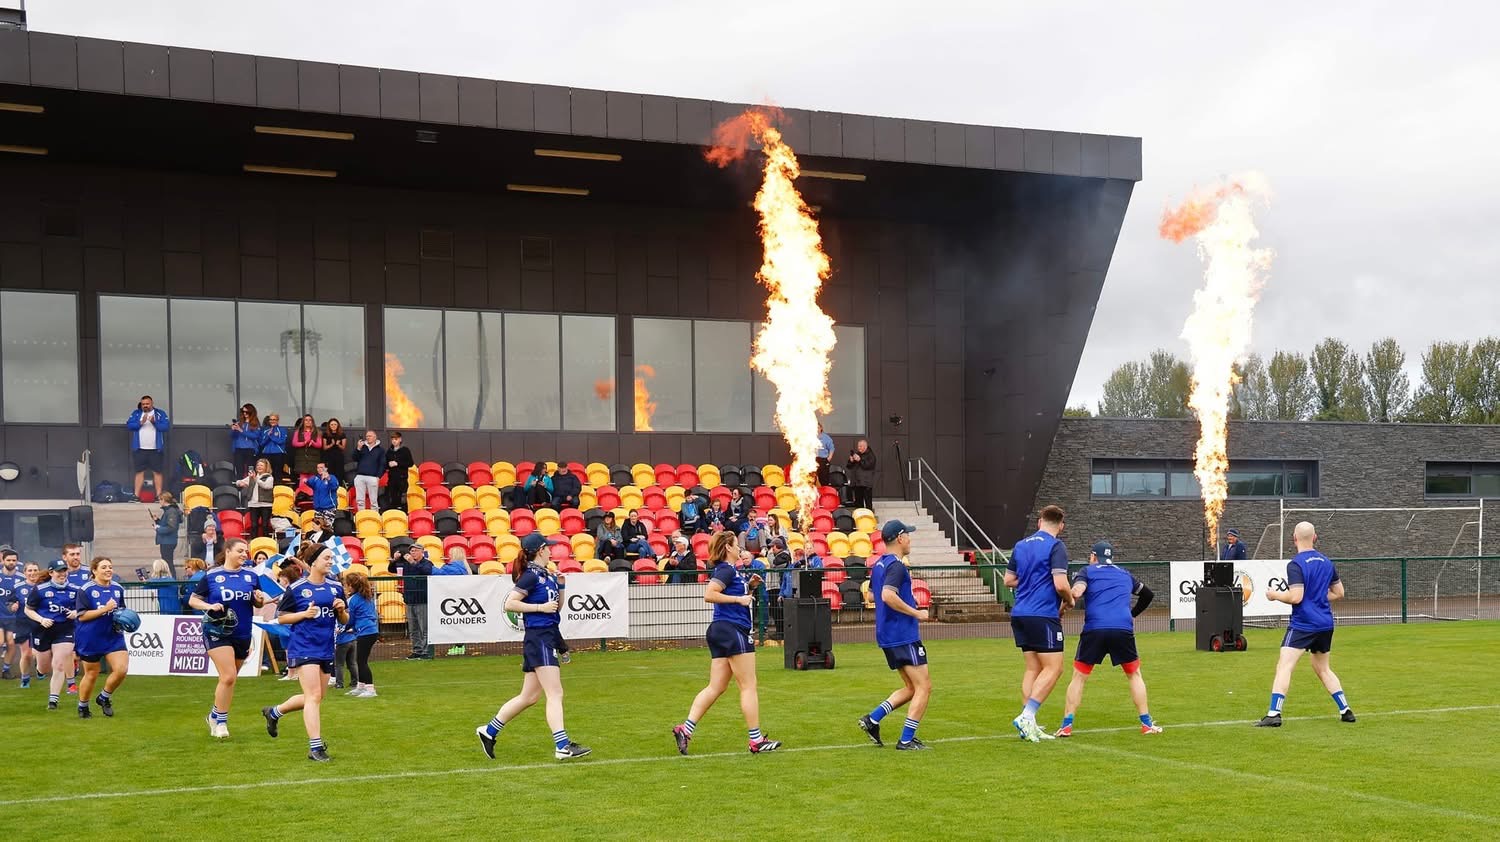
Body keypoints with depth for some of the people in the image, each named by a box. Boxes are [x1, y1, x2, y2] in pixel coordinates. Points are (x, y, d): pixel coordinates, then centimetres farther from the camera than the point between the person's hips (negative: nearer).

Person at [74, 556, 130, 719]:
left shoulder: (118, 589, 6)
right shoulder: (86, 590, -10)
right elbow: (81, 616, -15)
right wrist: (105, 609, -22)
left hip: (113, 637, 4)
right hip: (91, 639, -4)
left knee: (121, 669, -12)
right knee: (91, 675, 7)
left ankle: (104, 697, 14)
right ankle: (82, 706, 31)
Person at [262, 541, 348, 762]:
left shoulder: (336, 587, 8)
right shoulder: (296, 588, -6)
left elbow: (344, 621, 14)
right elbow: (281, 618, 0)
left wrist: (341, 610, -8)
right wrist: (305, 613, -15)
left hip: (326, 649, 6)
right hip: (303, 648, -6)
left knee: (313, 698, 15)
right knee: (314, 696, -14)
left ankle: (274, 712, 40)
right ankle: (315, 747, -10)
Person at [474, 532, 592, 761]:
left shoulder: (547, 575, 15)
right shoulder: (530, 576, -11)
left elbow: (558, 604, 24)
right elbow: (509, 604, -16)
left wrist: (560, 586, 9)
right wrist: (541, 607, -17)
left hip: (549, 636, 10)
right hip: (538, 637, -10)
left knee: (529, 697, 14)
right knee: (555, 694, -12)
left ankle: (489, 731, 24)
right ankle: (562, 747, -15)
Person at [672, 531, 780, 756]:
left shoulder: (728, 570, 18)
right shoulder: (727, 570, -11)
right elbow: (709, 595, -23)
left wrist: (749, 585, 15)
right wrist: (739, 599, -18)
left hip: (721, 631, 10)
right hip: (732, 630, -10)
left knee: (716, 687, 8)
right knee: (748, 686, -3)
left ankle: (685, 729, 0)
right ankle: (756, 741, 1)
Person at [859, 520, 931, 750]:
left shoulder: (878, 565, 14)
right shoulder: (897, 566, -15)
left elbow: (872, 594, 25)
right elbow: (888, 595, -28)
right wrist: (917, 613, -20)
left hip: (887, 636, 10)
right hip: (904, 636, -10)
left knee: (911, 688, 16)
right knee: (924, 687, -2)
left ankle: (872, 719, 8)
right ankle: (906, 741, -2)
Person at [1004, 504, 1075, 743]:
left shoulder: (1021, 545, 13)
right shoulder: (1055, 547, -8)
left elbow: (1009, 580, 20)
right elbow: (1060, 584, -17)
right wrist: (1069, 601, 2)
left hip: (1020, 615, 7)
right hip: (1043, 615, -7)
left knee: (1033, 668, 11)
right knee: (1053, 669, -3)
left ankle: (1028, 724, 7)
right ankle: (1027, 716, -14)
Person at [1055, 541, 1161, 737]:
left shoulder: (1087, 571, 14)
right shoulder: (1125, 574, 25)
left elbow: (1076, 592, -7)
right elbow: (1147, 594, 39)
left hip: (1094, 629, -2)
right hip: (1123, 630, 2)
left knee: (1078, 677, 10)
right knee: (1134, 675, 21)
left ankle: (1066, 726, 3)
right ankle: (1146, 723, 17)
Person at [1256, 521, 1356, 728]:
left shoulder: (1295, 564, -14)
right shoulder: (1326, 562, 9)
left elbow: (1296, 597, -20)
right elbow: (1339, 592, 16)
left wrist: (1275, 595, -4)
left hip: (1302, 625, -7)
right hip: (1326, 625, 7)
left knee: (1284, 666, -9)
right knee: (1323, 669, 22)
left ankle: (1274, 714, -18)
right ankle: (1345, 711, 21)